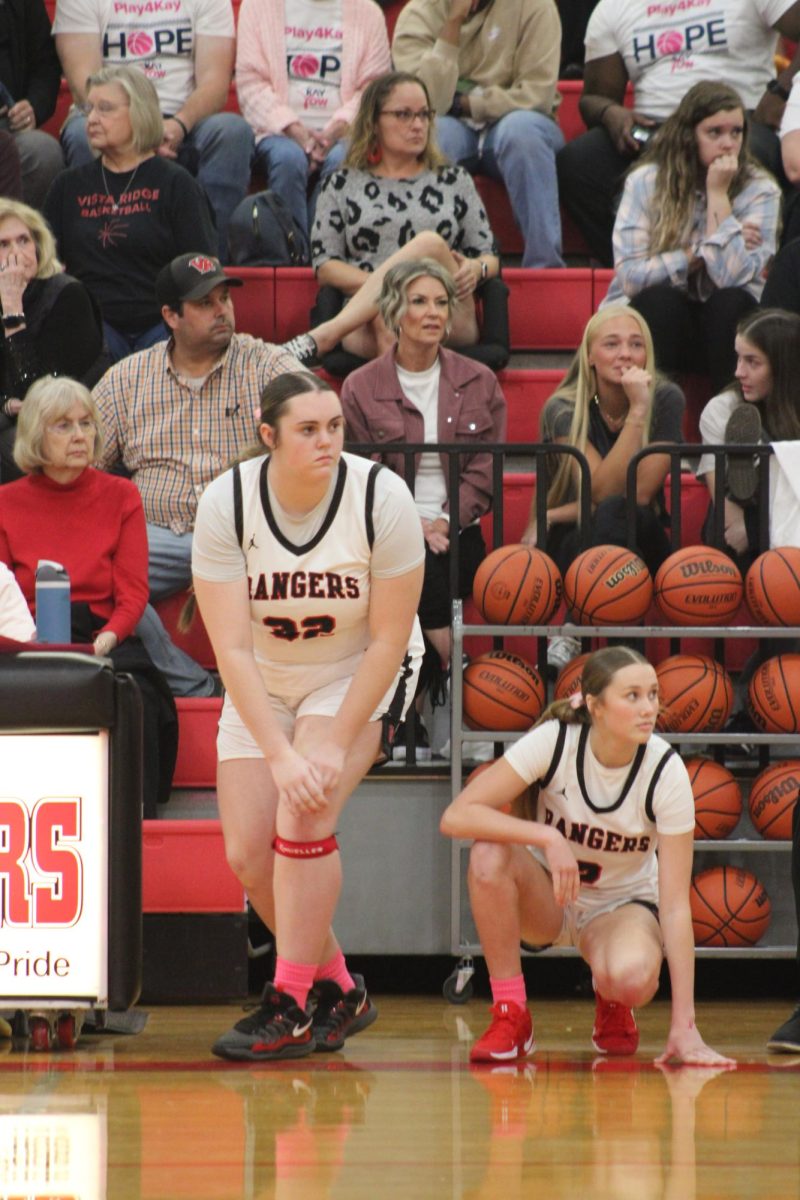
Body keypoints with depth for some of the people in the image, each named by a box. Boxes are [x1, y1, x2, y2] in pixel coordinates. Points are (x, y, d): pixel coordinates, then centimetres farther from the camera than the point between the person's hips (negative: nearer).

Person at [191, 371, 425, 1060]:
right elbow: (231, 647, -21)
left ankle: (289, 1008, -15)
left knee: (304, 816, -23)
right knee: (247, 854, -5)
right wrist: (279, 753, -29)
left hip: (361, 674, -3)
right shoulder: (227, 503, -21)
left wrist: (334, 746, -22)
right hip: (263, 683, 3)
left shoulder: (382, 498, -24)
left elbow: (388, 641, -18)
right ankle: (339, 990, 16)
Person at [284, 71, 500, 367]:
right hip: (364, 320, -1)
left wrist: (477, 269, -6)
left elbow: (490, 257, 21)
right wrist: (383, 284, -9)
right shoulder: (343, 185, 19)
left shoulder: (454, 181, 24)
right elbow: (325, 265, 10)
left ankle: (323, 336, -39)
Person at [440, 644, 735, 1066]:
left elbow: (675, 905, -22)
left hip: (622, 904, -1)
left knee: (633, 978, -36)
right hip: (546, 897, 1)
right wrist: (548, 837, -40)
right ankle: (510, 1016, -17)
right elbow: (456, 816, -27)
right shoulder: (554, 741, -22)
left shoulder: (665, 771, -22)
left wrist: (684, 1027, -27)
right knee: (489, 855, -34)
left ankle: (611, 1003, 4)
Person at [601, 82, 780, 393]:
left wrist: (718, 195, -19)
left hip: (726, 324, 0)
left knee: (731, 302, -31)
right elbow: (629, 276, -16)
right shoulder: (645, 182, -5)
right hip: (659, 321, 0)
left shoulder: (760, 190, -7)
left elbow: (732, 276, -22)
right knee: (659, 298, -32)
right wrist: (698, 255, -16)